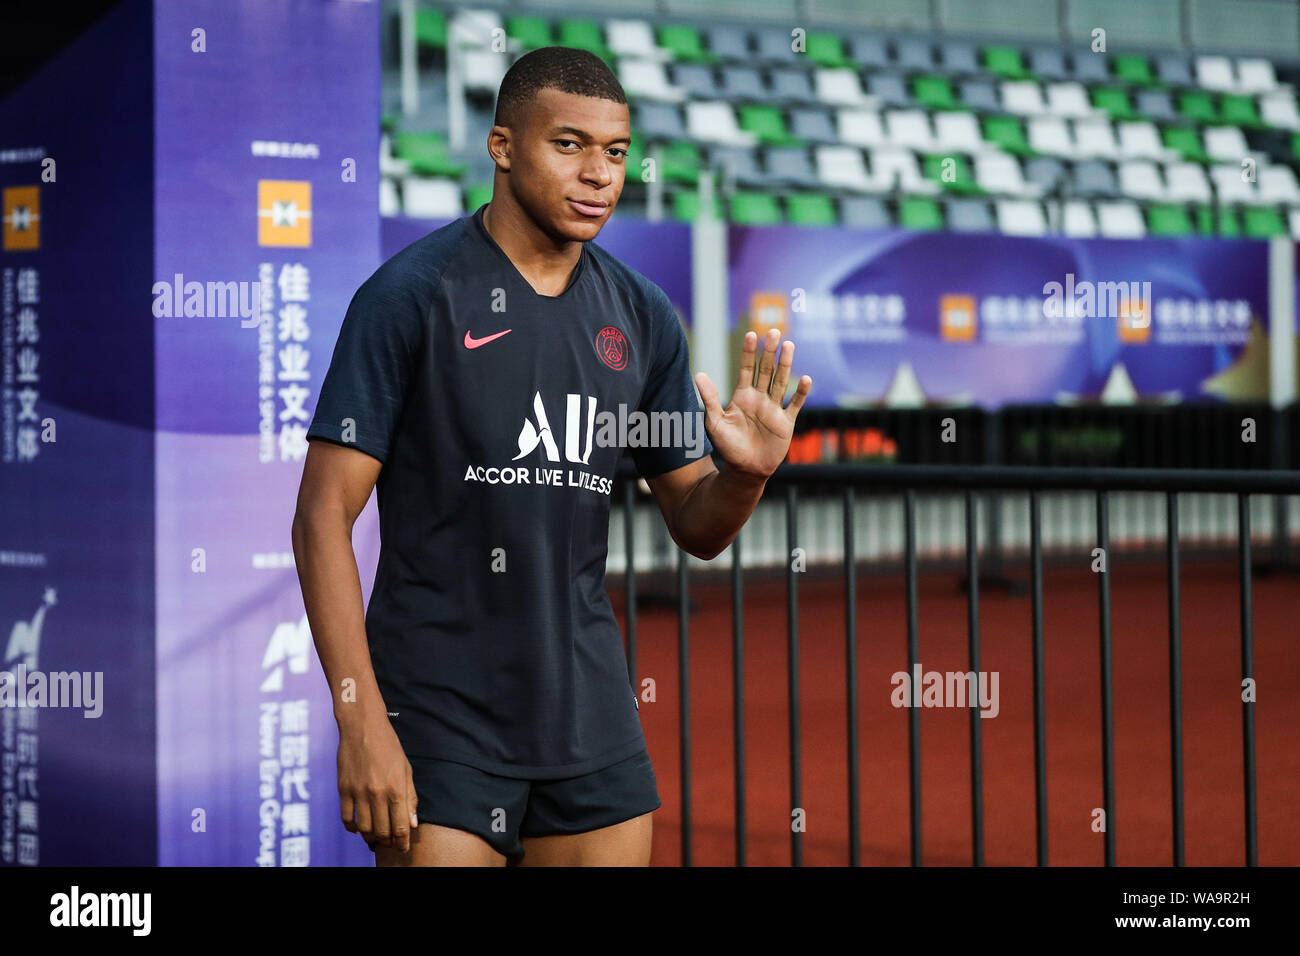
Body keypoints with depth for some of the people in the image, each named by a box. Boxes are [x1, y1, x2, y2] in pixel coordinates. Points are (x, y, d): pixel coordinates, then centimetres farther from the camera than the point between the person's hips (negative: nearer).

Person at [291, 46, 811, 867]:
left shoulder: (641, 316, 7)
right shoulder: (411, 295, -8)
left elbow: (697, 528, 13)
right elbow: (324, 518, -11)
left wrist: (746, 473, -11)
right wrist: (360, 723, -17)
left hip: (592, 718, 5)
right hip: (439, 718, -5)